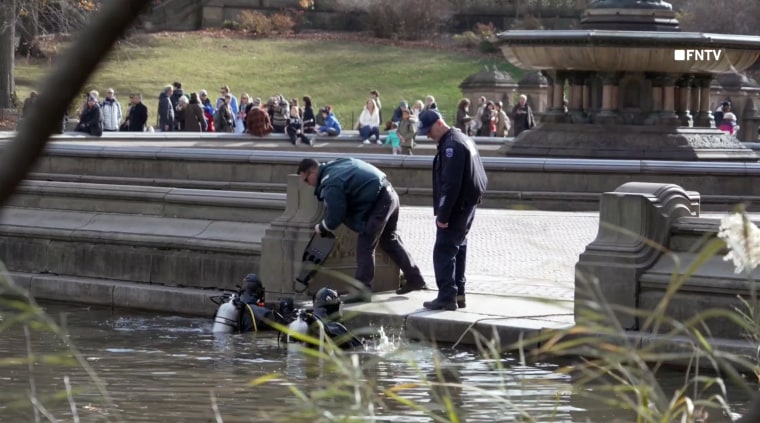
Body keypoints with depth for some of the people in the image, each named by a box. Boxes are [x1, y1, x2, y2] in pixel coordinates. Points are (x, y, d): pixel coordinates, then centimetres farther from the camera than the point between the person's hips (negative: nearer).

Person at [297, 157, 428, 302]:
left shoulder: (331, 184, -18)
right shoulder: (334, 166, 12)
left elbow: (335, 217, -15)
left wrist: (322, 228, 5)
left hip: (379, 202, -10)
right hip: (389, 193, 10)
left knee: (365, 245, -6)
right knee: (390, 241, 23)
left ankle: (363, 290, -6)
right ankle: (415, 279, 30)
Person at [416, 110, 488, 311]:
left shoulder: (451, 146, -19)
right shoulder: (463, 139, 15)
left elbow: (450, 184, -24)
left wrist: (442, 215, -21)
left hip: (457, 206, -11)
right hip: (468, 204, 11)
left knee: (444, 251, -8)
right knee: (458, 248, 16)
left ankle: (447, 296, -10)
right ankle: (458, 293, 20)